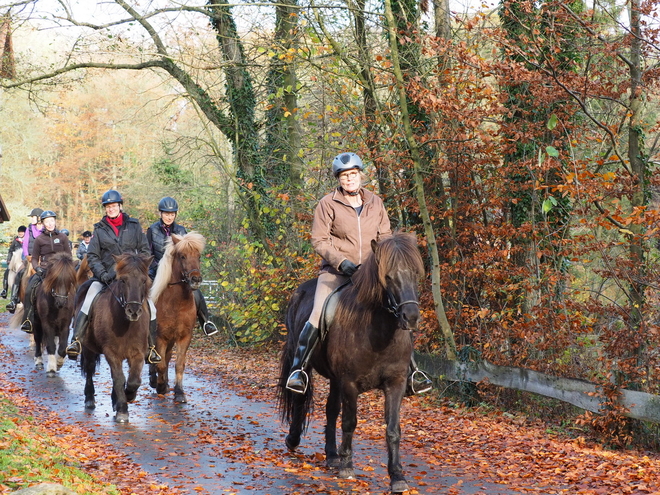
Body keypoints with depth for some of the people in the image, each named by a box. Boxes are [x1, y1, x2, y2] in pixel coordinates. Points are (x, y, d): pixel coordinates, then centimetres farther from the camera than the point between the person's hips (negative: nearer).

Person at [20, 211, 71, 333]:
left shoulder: (62, 237, 10)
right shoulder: (39, 239, 9)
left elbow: (68, 256, 13)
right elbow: (34, 258, 13)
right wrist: (37, 268, -6)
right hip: (43, 270, 0)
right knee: (29, 289, -24)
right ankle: (28, 320, -18)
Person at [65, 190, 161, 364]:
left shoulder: (134, 226, 8)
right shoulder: (100, 229, 7)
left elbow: (145, 250, 9)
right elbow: (92, 256, 3)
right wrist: (103, 275, -12)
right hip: (106, 277, -1)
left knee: (150, 309, -9)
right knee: (87, 305, -21)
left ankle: (151, 348, 3)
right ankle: (75, 341, -21)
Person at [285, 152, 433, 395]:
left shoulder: (375, 203, 9)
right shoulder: (328, 204, -2)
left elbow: (385, 236, 13)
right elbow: (319, 240, -6)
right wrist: (342, 262, -18)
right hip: (335, 272, -3)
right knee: (318, 316, -21)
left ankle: (412, 371, 6)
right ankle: (298, 369, -10)